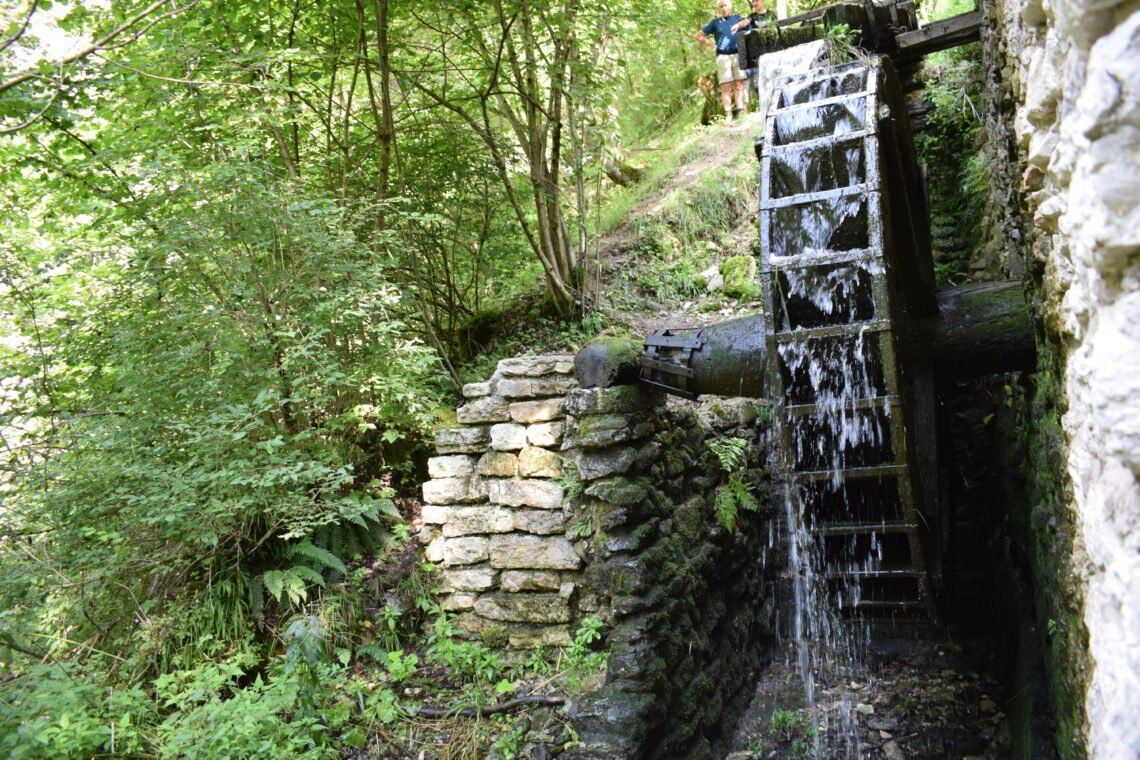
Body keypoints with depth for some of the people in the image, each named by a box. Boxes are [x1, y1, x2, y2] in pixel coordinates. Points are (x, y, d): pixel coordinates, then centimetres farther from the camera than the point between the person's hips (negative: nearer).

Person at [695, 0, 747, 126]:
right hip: (723, 57, 0)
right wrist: (712, 44, 7)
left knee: (739, 86, -1)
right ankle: (728, 116, -5)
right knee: (726, 88, -4)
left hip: (738, 55, 1)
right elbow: (699, 36, 16)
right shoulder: (715, 22, 13)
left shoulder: (738, 18, 12)